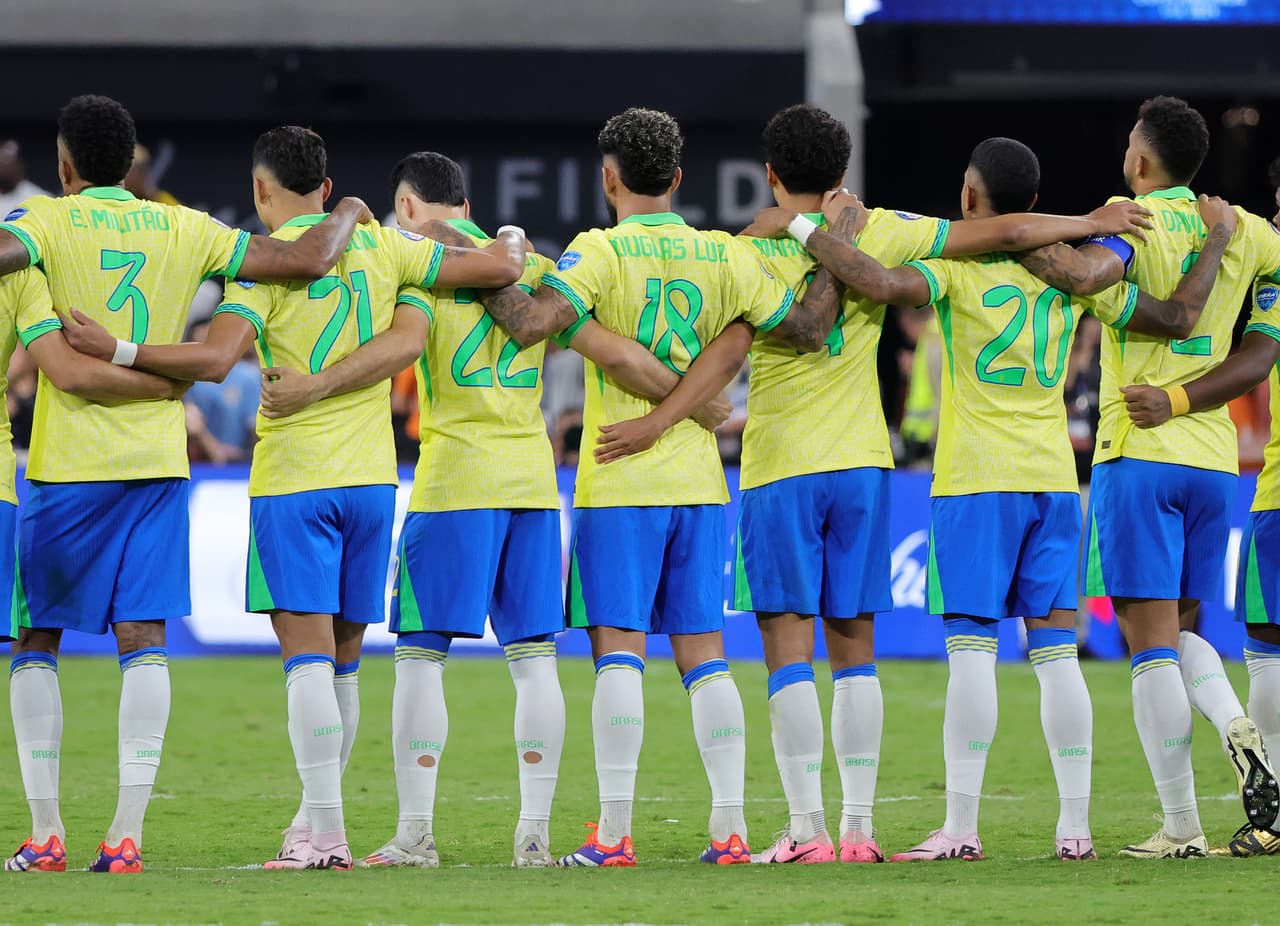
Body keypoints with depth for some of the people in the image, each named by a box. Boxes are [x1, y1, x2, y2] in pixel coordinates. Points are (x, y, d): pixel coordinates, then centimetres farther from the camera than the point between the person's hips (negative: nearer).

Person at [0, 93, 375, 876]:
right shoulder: (184, 229, 7)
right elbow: (310, 260, 5)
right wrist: (347, 215, 24)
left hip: (68, 466, -3)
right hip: (158, 461, 3)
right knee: (143, 640, 1)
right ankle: (128, 832, -9)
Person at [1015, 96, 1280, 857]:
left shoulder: (1137, 227, -8)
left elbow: (1084, 274, -29)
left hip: (1139, 452, -6)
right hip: (1215, 454, 6)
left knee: (1152, 640, -3)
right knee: (1181, 627, 18)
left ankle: (1182, 826, -7)